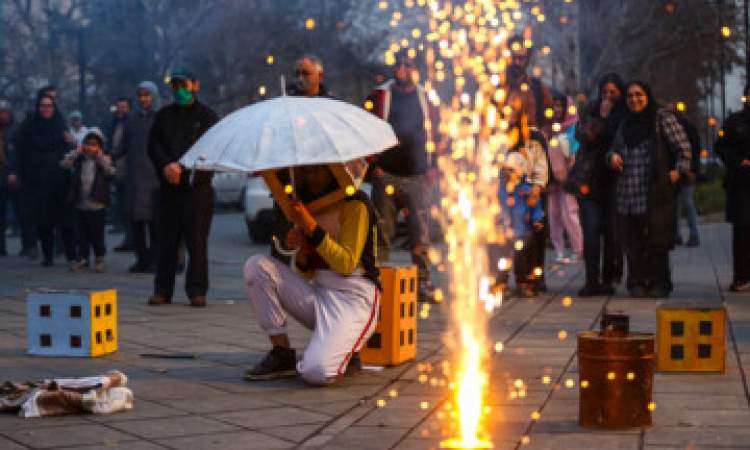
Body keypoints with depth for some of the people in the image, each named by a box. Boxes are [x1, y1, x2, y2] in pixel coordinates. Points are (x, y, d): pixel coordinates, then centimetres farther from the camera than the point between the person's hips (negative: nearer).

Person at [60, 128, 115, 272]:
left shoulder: (104, 159, 1)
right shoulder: (78, 159, 7)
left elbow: (110, 171, -16)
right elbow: (64, 164, -4)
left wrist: (100, 157, -12)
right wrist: (76, 152, -5)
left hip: (97, 204, -3)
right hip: (80, 203, 3)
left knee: (96, 233, 2)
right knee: (82, 233, 9)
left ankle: (99, 259, 15)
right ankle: (82, 259, 19)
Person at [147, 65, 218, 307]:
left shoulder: (207, 116, 5)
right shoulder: (163, 115, 16)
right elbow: (153, 145, 8)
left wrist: (181, 167, -15)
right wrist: (166, 166, -11)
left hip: (197, 187, -3)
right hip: (168, 187, 3)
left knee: (197, 241, -5)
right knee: (166, 240, 3)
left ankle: (197, 290, 0)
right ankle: (162, 290, 8)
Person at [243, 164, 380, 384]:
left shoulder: (355, 205, -6)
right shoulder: (307, 207, 14)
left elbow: (347, 264, -13)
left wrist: (312, 228, -18)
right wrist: (301, 253, -7)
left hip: (353, 299, -7)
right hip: (316, 295, 7)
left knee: (316, 372, -30)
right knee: (256, 266, -14)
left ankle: (345, 353, 8)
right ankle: (282, 355, -8)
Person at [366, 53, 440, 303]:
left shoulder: (427, 98, 11)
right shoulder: (379, 96, 4)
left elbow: (439, 132, 16)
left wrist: (433, 166, 8)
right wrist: (373, 165, -4)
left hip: (418, 178, 2)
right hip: (386, 176, -1)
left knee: (420, 234, -1)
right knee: (382, 233, 0)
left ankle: (423, 284, 5)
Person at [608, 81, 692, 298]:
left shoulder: (662, 118, 2)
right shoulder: (626, 124, 19)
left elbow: (683, 146, -2)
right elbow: (615, 148, 30)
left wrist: (679, 170, -10)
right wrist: (612, 156, 8)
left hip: (658, 193, -5)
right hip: (628, 195, 5)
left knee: (657, 240, -5)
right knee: (633, 242, 3)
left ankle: (659, 284, 3)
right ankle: (637, 283, 9)